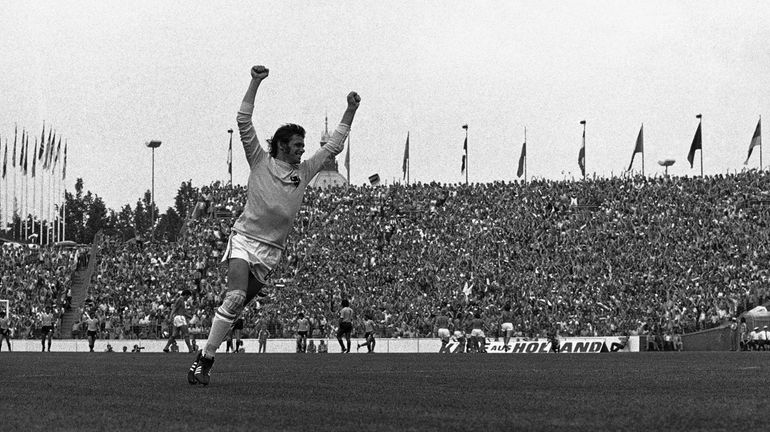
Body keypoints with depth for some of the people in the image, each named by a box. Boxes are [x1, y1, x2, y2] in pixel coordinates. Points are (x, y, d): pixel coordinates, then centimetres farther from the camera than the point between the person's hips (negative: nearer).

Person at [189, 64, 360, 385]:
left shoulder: (304, 172, 13)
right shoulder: (260, 162, 3)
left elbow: (334, 146, 20)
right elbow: (244, 123, -3)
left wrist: (350, 111, 15)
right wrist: (255, 83, -10)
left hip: (272, 249, 4)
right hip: (245, 238, -4)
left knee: (236, 305, 2)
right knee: (235, 297, -23)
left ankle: (204, 360, 9)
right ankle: (204, 359, -21)